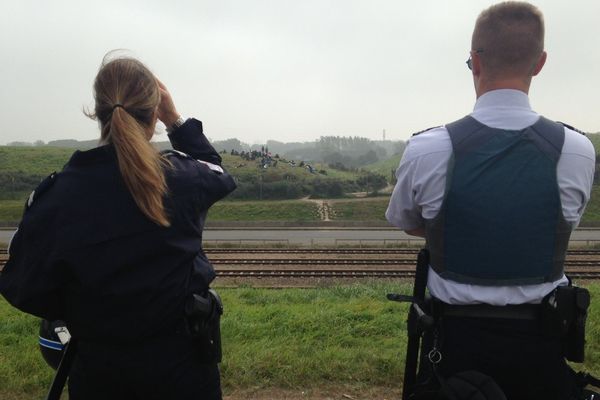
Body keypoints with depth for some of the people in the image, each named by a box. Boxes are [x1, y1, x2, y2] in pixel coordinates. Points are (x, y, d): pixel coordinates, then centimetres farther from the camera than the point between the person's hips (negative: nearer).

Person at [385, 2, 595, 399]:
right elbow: (563, 226, 7)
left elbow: (408, 225, 3)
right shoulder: (578, 150, -11)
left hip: (458, 334, -1)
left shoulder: (425, 150, -17)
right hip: (541, 338, 2)